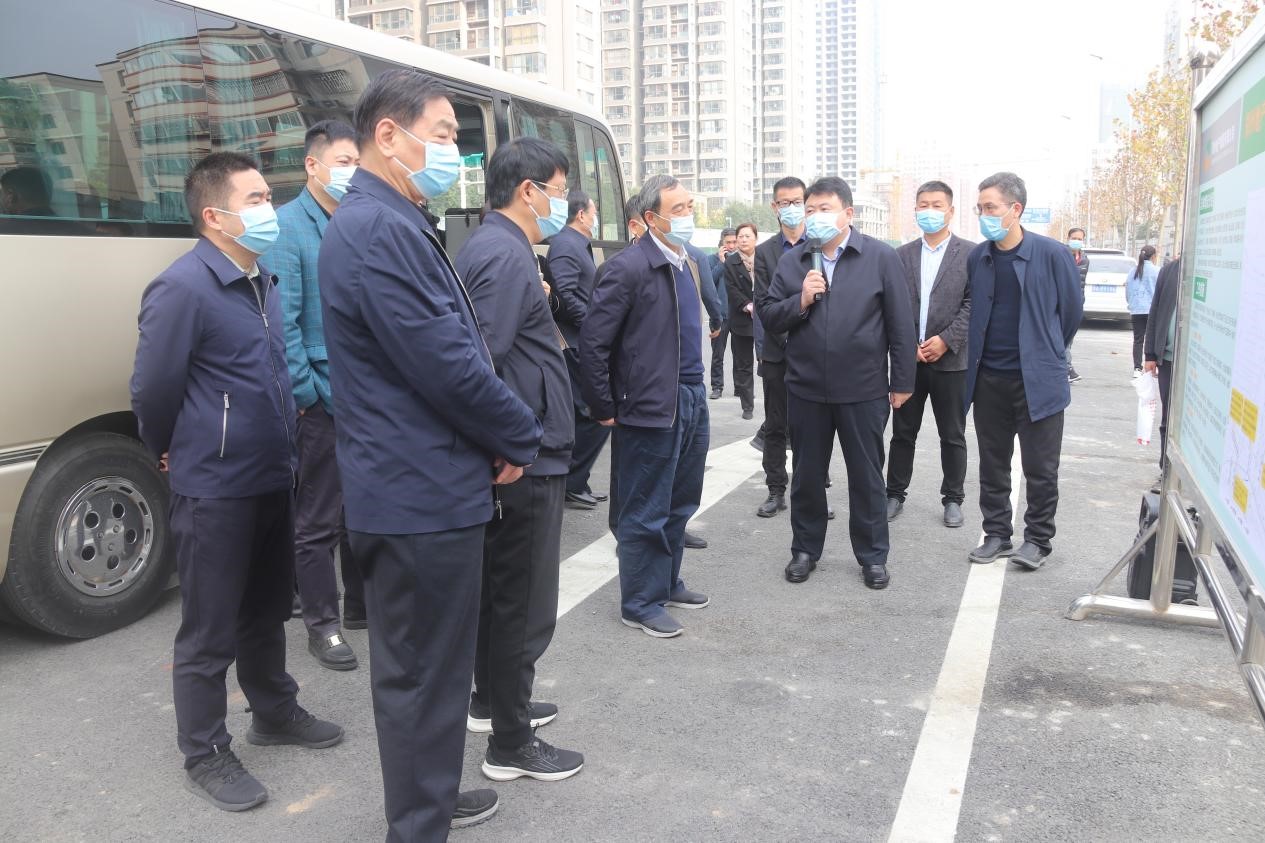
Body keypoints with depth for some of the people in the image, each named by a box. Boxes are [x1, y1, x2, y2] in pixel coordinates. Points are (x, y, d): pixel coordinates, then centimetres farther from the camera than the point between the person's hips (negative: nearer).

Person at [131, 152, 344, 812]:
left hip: (271, 479, 8)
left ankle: (275, 713, 39)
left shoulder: (262, 282, 9)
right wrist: (176, 454, 2)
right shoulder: (182, 289, -18)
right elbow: (152, 391, -14)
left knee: (267, 609, 22)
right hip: (214, 491, -8)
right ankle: (204, 756, 22)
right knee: (210, 632, 6)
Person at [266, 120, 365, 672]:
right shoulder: (288, 227, -9)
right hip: (322, 399, -6)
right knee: (318, 521, 5)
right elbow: (282, 322, -14)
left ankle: (362, 606, 32)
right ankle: (322, 626, 19)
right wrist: (309, 395, -15)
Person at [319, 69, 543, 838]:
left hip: (417, 484, 11)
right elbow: (447, 364, -23)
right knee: (423, 670, 3)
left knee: (423, 663, 22)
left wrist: (499, 438, 8)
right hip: (424, 492, -11)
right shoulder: (379, 229, -19)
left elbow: (454, 347, 18)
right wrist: (520, 438, -8)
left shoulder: (391, 224, 15)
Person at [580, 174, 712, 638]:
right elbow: (592, 342, -15)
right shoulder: (629, 268, -15)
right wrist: (605, 409, -11)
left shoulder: (687, 265, 12)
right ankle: (640, 603, 18)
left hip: (692, 403, 8)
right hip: (651, 409, -8)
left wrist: (696, 390, 16)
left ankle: (667, 582, 35)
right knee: (645, 513, 4)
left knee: (679, 505, 19)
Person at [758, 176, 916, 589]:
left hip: (863, 389, -2)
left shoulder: (881, 257, -3)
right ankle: (805, 549, 29)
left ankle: (872, 555, 24)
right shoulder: (791, 261, 5)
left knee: (866, 476, 9)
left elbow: (900, 324, -2)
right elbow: (768, 315, 4)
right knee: (807, 474, 13)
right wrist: (800, 300, -15)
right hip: (806, 388, 3)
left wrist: (902, 381, -3)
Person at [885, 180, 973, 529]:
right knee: (902, 432, 9)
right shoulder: (902, 255, 8)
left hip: (951, 359, -2)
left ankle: (953, 499, 19)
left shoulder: (970, 253, 0)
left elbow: (973, 303, -6)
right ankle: (895, 494, 20)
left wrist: (946, 340, -15)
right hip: (908, 358, 2)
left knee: (953, 436, 7)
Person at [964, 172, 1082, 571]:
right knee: (992, 465, 12)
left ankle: (1037, 539, 18)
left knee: (1040, 468, 3)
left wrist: (1046, 353, 11)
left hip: (1037, 380, -4)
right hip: (988, 378, 4)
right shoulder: (977, 258, 4)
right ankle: (997, 534, 24)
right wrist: (981, 355, 13)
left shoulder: (1052, 254, -8)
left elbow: (1071, 310, 2)